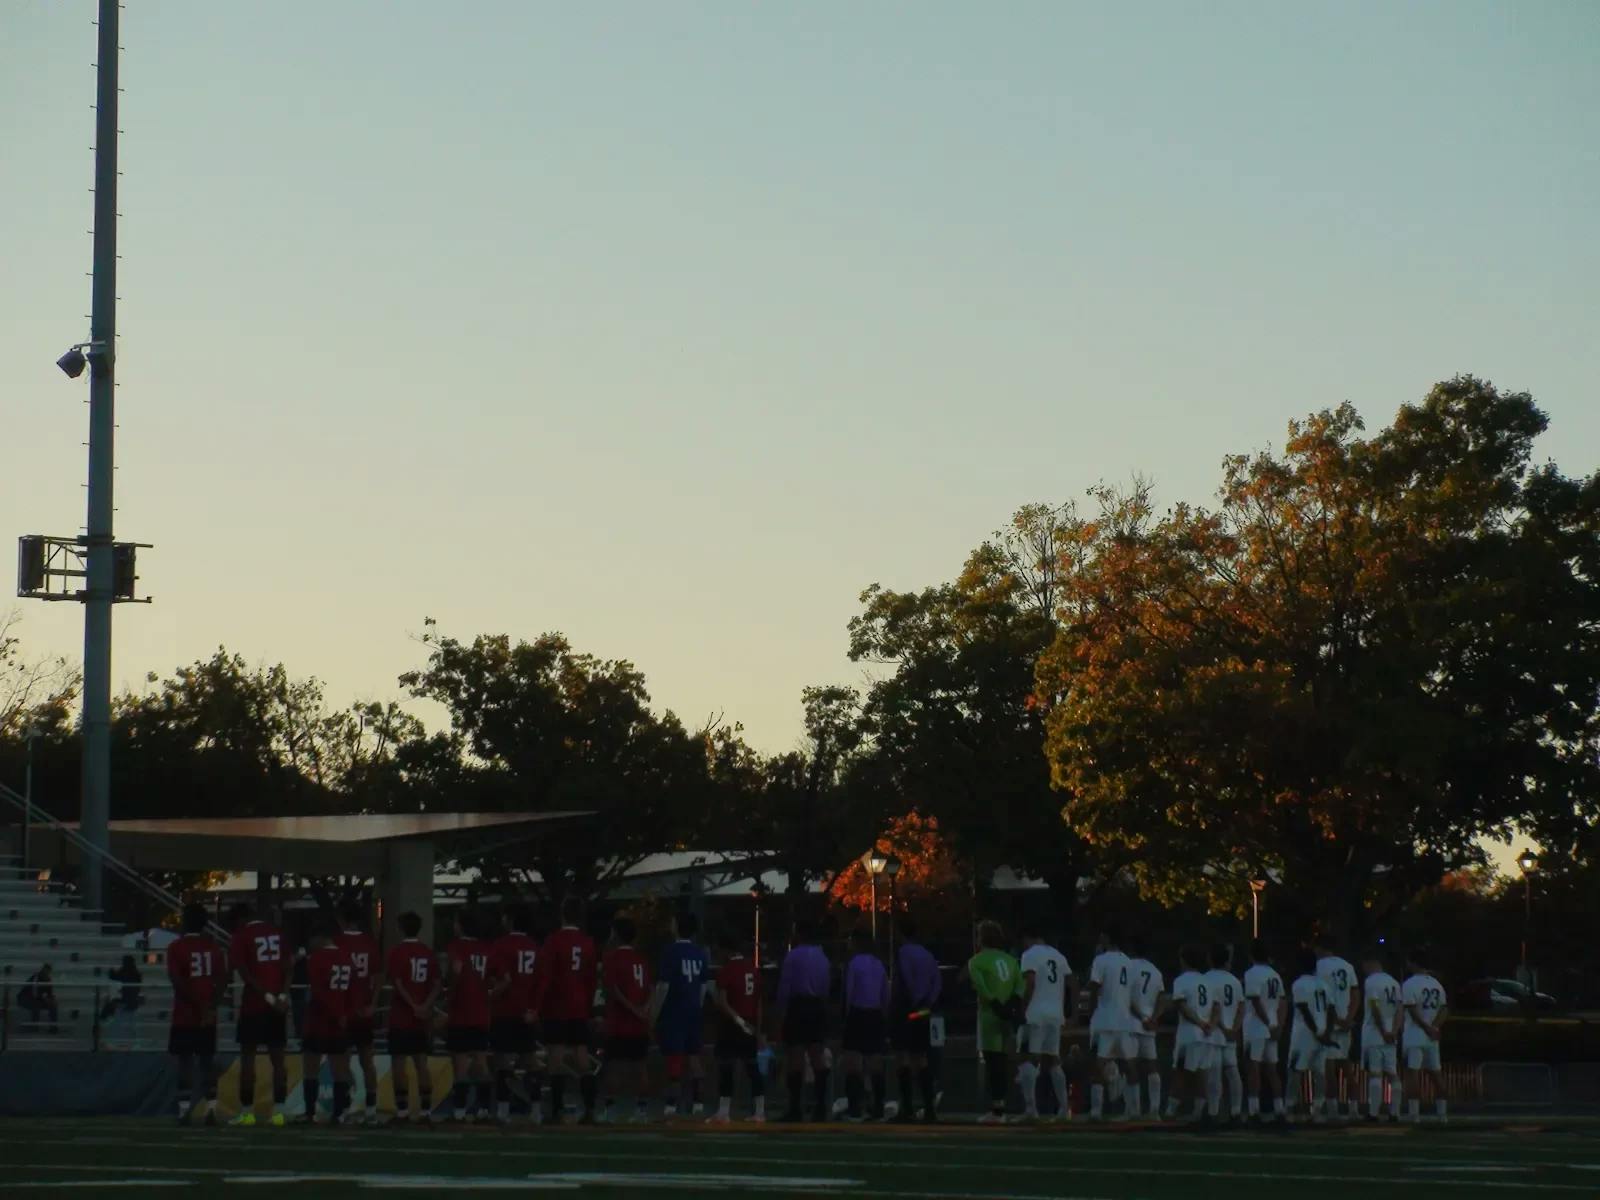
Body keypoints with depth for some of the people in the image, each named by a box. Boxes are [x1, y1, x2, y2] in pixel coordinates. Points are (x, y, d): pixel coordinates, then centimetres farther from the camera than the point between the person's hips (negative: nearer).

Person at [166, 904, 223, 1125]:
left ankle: (184, 1108, -6)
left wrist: (196, 1005, -13)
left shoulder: (176, 948, -5)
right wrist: (211, 1005, -7)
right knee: (207, 1061, 6)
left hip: (184, 1016, -3)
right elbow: (222, 979, -2)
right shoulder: (213, 948, 6)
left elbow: (176, 980, -15)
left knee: (185, 1060, 0)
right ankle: (210, 1109, 0)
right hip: (208, 1017, 3)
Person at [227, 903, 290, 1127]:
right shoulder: (278, 933, 10)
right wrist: (282, 996, -2)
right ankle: (278, 1112, 4)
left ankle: (247, 1113, 0)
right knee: (277, 1058, 7)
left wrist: (268, 997, -12)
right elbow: (286, 968, 5)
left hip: (253, 1005, -5)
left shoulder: (241, 937, -5)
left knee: (247, 1057, 2)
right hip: (277, 1005, 5)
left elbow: (245, 974, -12)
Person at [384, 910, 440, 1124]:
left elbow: (397, 984, -14)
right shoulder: (428, 953, 6)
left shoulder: (396, 952, -7)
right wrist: (426, 1006, -7)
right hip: (423, 1018, 4)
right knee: (421, 1062, 8)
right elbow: (436, 986, 2)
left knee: (398, 1062, 0)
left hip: (400, 1018, -4)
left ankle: (402, 1109, -2)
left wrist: (414, 1006, -14)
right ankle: (425, 1109, 5)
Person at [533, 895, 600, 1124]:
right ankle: (589, 1111, 2)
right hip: (580, 1010, 4)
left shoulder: (554, 941, -9)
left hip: (555, 1010, -4)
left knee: (556, 1057, -4)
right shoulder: (588, 944, 6)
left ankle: (556, 1111, -8)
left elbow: (543, 976, -12)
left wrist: (535, 1007, -9)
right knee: (582, 1058, 6)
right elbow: (593, 978, 11)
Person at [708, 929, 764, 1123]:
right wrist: (758, 1031, 18)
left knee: (725, 1068, -3)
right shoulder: (753, 969, 11)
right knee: (753, 1069, 9)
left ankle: (724, 1112, -6)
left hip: (731, 1026, -6)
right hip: (750, 1026, 6)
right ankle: (759, 1111, 9)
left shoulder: (726, 970, -10)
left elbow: (721, 1002, -17)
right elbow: (759, 1004, 14)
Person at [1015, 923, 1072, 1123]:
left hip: (1036, 1014, -7)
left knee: (1029, 1059, -7)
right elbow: (1071, 985, 16)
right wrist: (1068, 1010, 20)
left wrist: (1022, 1009, -13)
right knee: (1053, 1061, 14)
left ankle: (1031, 1108, -17)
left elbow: (1030, 984, -16)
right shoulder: (1058, 956, 17)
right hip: (1056, 1015, 7)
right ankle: (1064, 1109, 10)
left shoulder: (1030, 955, -5)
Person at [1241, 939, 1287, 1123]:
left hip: (1255, 1028, -7)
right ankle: (1279, 1109, 8)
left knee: (1253, 1068, -6)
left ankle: (1254, 1110, -9)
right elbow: (1283, 1002, 12)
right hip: (1271, 1029, 7)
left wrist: (1268, 1024, -12)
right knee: (1271, 1070, 10)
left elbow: (1256, 1002, -17)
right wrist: (1279, 1025, 8)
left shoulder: (1252, 974, -11)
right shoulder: (1275, 975, 13)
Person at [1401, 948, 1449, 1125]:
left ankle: (1414, 1112, -12)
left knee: (1413, 1072, -6)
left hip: (1414, 1035, -6)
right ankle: (1441, 1113, 11)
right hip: (1432, 1037, 6)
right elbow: (1444, 1009, 6)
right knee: (1435, 1073, 11)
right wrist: (1434, 1027, -7)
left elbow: (1413, 1011, -17)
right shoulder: (1437, 984, 12)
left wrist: (1428, 1028, -14)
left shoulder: (1410, 984, -10)